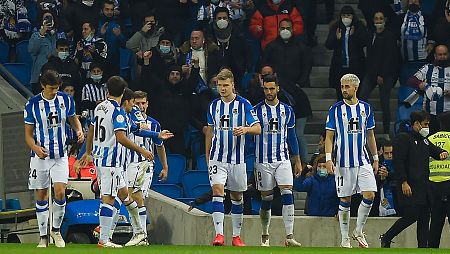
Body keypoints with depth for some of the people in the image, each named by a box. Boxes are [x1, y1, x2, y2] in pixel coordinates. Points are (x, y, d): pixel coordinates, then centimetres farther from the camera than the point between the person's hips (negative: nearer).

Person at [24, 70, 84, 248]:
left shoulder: (66, 100, -1)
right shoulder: (32, 105, -6)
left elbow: (73, 119, 16)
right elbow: (28, 134, -2)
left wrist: (79, 131, -6)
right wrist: (36, 148, -22)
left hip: (60, 155, 1)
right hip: (40, 157, -1)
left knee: (60, 193, -12)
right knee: (41, 196, 4)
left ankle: (56, 230, 9)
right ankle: (43, 236, 13)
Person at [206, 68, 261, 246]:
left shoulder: (244, 105, -4)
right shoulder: (214, 105, 7)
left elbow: (258, 129, -8)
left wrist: (245, 129, -30)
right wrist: (207, 157, 18)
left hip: (237, 158, -1)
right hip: (218, 157, 1)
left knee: (237, 196, 9)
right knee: (217, 190, -16)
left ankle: (236, 236, 19)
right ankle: (219, 234, -22)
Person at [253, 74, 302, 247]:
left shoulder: (287, 110, 8)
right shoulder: (257, 110, 1)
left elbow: (291, 137, 15)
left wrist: (298, 161, 13)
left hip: (283, 159, 1)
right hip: (263, 161, -1)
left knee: (287, 194, -14)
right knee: (266, 199, 3)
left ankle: (289, 236, -18)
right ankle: (265, 236, 19)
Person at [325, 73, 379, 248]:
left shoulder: (366, 108, 8)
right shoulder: (336, 109, -1)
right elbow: (329, 137, -1)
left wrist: (375, 159, 15)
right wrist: (328, 159, -12)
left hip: (363, 161, 2)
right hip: (343, 161, -2)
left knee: (370, 195, -9)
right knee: (345, 201, 1)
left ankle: (358, 231, 8)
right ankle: (345, 239, 10)